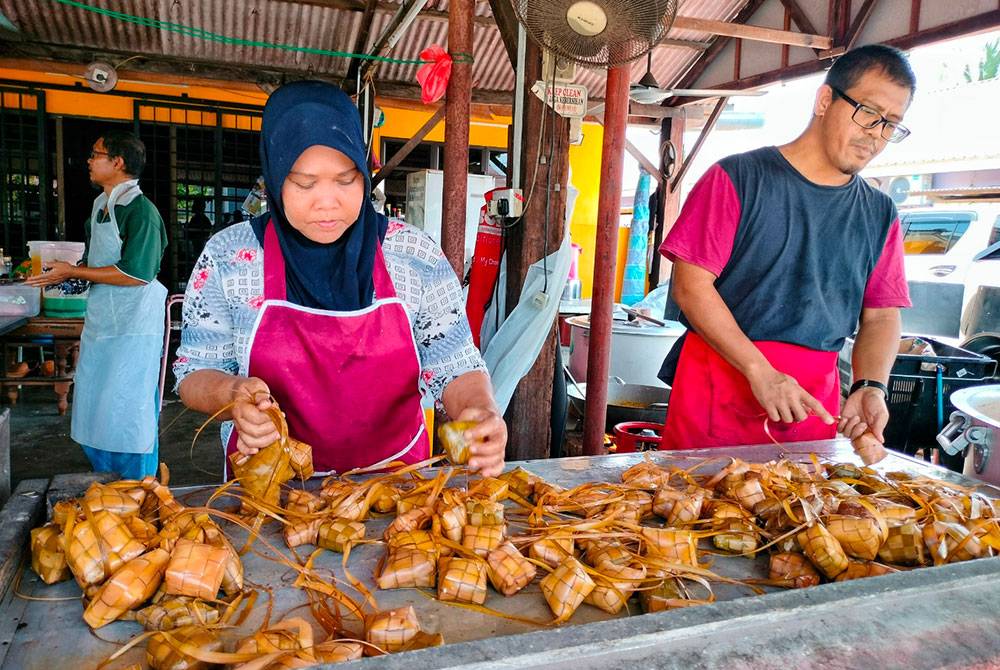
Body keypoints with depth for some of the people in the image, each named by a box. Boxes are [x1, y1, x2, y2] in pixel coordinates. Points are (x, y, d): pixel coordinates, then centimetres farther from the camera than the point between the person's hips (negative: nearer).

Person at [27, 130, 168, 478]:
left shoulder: (141, 211, -15)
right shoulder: (100, 205, 13)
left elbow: (136, 273, -22)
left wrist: (73, 272, -14)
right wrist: (64, 272, 5)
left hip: (133, 324, -9)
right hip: (100, 319, 9)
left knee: (128, 408, -3)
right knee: (91, 405, 14)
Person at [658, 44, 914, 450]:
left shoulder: (880, 214, 10)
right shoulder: (739, 177, -5)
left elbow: (881, 315, 11)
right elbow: (691, 285, -12)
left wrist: (871, 386, -9)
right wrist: (760, 371, -18)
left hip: (812, 397, 4)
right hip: (717, 387, -4)